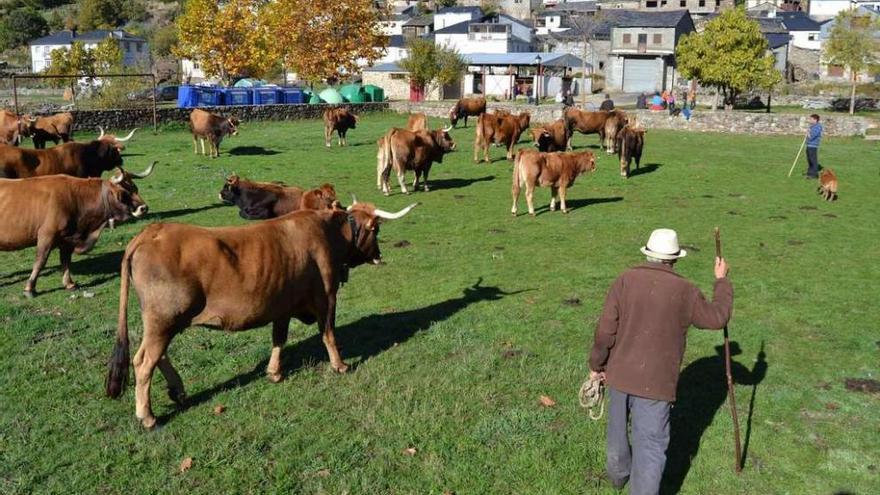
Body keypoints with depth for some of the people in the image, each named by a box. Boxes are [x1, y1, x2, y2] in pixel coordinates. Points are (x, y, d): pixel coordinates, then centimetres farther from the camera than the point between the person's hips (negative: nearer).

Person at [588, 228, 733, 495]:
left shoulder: (626, 280, -7)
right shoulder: (686, 291, -8)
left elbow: (606, 330, -8)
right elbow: (718, 317, 9)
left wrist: (597, 365, 6)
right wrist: (722, 281, 23)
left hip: (619, 374, 3)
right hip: (655, 382, -3)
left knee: (618, 427, 26)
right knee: (651, 445, 4)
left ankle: (618, 473, 50)